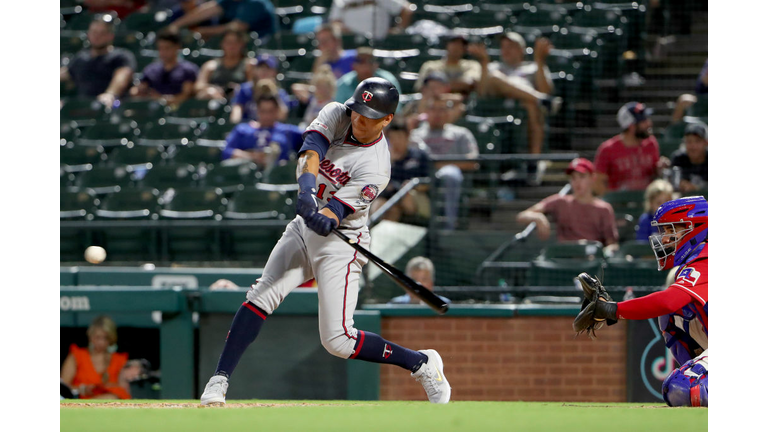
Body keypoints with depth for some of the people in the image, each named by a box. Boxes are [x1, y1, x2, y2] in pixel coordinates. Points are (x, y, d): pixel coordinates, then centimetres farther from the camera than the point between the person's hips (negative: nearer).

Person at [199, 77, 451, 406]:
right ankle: (220, 379, -13)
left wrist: (325, 221, -49)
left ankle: (422, 364, 6)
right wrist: (307, 189, -41)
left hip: (341, 243, -6)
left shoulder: (375, 168, -20)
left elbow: (338, 212, -27)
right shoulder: (337, 115, -5)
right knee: (261, 296, -15)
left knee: (338, 340, -11)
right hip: (302, 230, 6)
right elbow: (311, 150, -23)